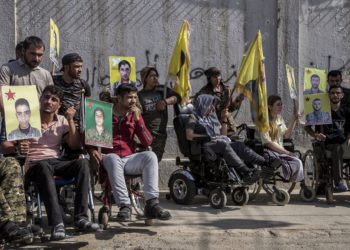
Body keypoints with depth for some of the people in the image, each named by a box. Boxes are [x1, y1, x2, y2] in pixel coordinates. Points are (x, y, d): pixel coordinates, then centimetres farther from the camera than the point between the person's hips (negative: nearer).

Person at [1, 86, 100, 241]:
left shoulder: (62, 121, 14)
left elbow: (75, 145, 5)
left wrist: (70, 120, -3)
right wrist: (17, 148, -26)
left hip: (56, 163, 4)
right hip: (33, 165, -3)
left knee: (82, 163, -26)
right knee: (44, 167, -40)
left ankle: (80, 218, -30)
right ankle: (57, 223, -47)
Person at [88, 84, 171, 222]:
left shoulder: (134, 115, 15)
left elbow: (148, 142, 6)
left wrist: (138, 119, -3)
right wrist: (92, 149, -11)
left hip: (129, 158, 3)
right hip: (110, 158, -3)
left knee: (150, 156, -25)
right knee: (113, 158, -37)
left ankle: (152, 203, -32)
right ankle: (124, 205, -38)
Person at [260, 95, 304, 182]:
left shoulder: (279, 118, 14)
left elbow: (286, 135, 10)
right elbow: (267, 143, -15)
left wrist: (293, 121, 0)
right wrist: (286, 152, -14)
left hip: (280, 151, 7)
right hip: (268, 152, -7)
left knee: (298, 163, -18)